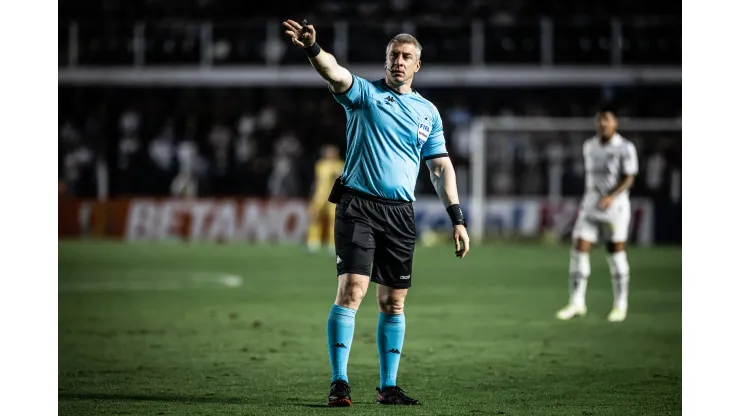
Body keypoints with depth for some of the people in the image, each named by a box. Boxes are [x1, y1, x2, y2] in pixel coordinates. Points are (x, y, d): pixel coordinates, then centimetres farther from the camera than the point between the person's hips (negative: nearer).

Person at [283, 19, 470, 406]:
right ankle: (339, 383, -13)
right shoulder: (365, 93, 2)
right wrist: (312, 49, -40)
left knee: (393, 303, 8)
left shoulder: (428, 111, 14)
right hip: (359, 206, -4)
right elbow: (335, 74, -19)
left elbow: (441, 167, 14)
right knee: (351, 291, -14)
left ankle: (388, 387, 16)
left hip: (401, 214, 4)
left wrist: (457, 218, 7)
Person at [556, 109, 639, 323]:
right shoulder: (589, 146, 10)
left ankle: (620, 305, 12)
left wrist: (611, 197, -26)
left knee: (616, 254, 1)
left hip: (614, 207, -5)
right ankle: (577, 303, 2)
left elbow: (628, 179, -13)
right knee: (579, 251, -4)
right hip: (590, 207, 5)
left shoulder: (625, 148, -8)